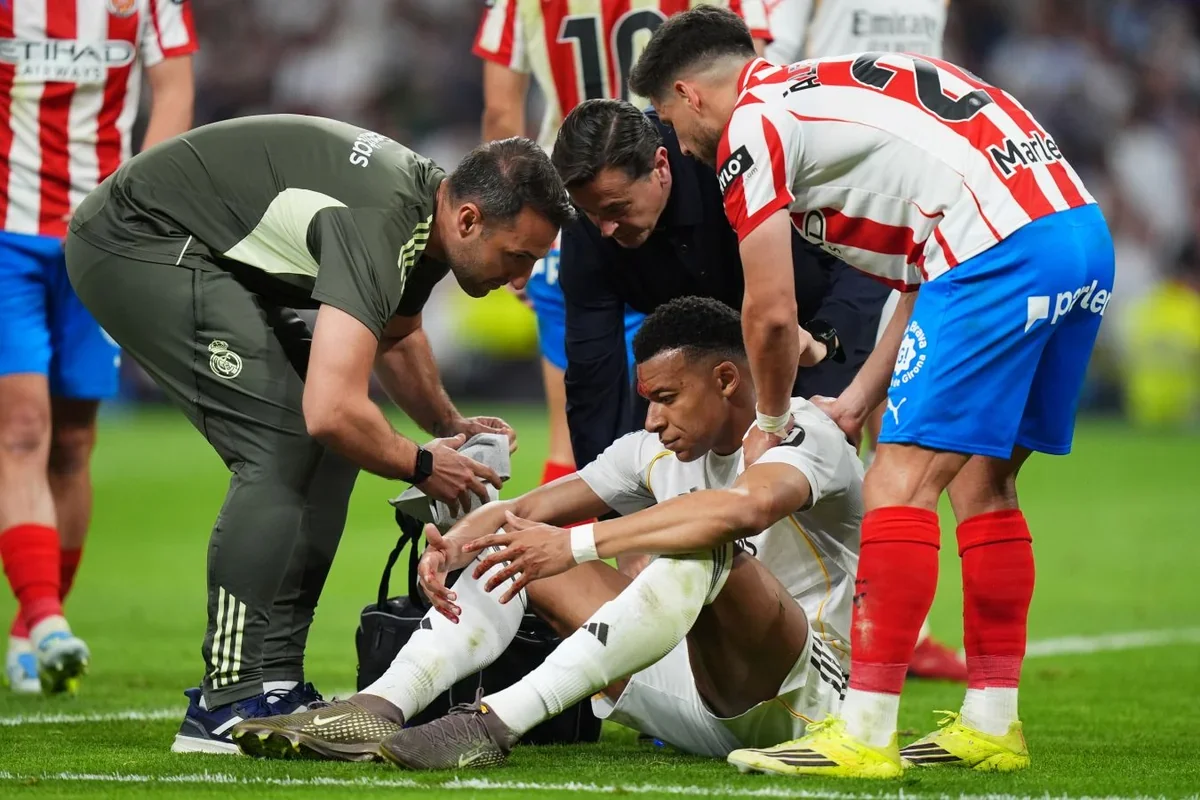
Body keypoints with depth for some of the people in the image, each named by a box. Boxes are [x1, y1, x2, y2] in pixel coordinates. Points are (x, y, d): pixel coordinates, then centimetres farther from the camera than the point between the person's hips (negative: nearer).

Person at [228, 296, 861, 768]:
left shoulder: (804, 434, -13)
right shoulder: (656, 451, 10)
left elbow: (746, 507, -36)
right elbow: (531, 509, 3)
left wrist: (577, 545, -40)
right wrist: (453, 544, -20)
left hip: (804, 695, -7)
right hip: (702, 714, 8)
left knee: (705, 548, -36)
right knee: (509, 545, 2)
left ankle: (497, 723, -42)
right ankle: (381, 705, -21)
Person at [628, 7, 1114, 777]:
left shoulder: (751, 124, 2)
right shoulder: (835, 87, 28)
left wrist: (771, 421, 20)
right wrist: (866, 390, 29)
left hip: (1003, 248, -9)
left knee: (903, 480, -7)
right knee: (983, 479, 17)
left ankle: (865, 734, -11)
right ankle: (991, 725, 20)